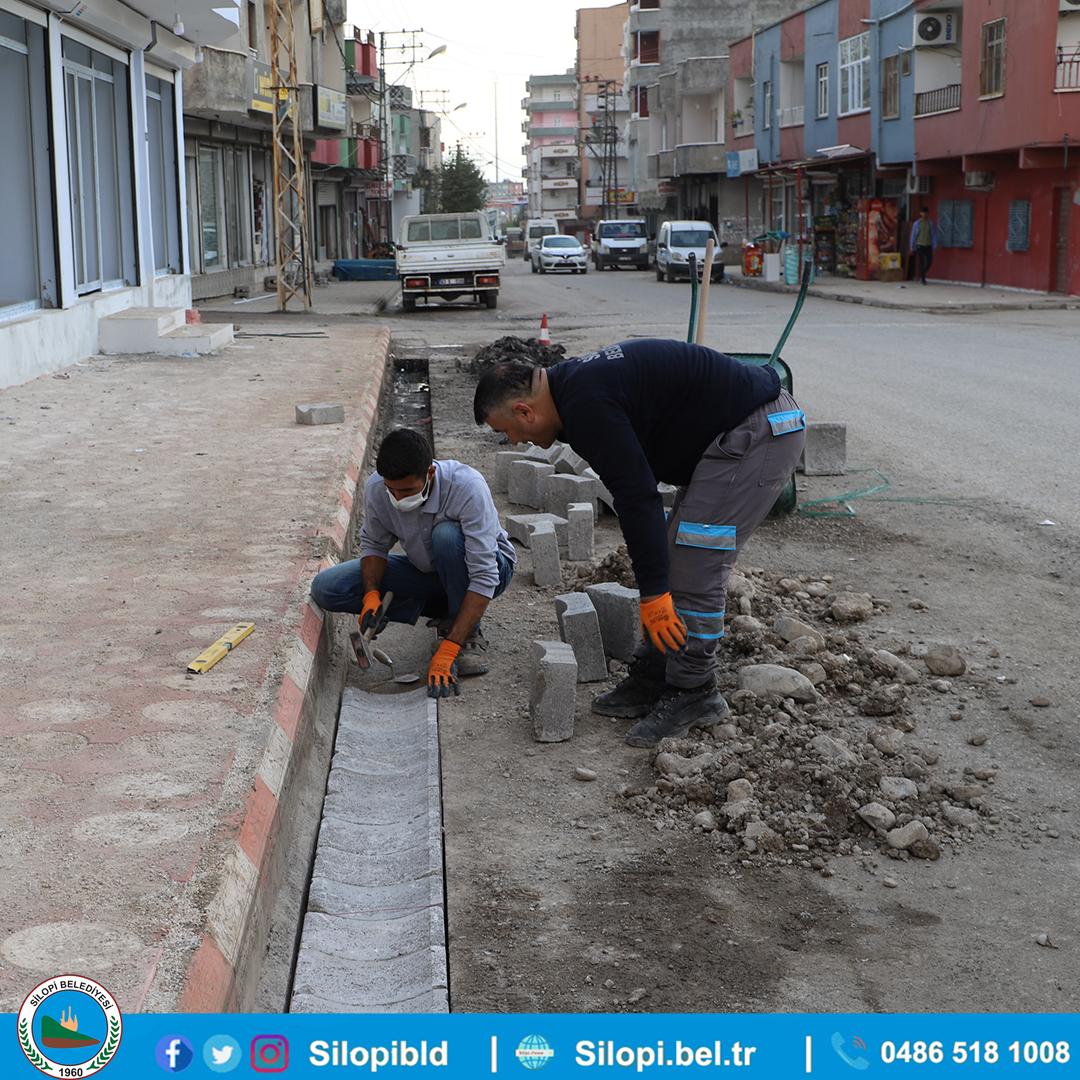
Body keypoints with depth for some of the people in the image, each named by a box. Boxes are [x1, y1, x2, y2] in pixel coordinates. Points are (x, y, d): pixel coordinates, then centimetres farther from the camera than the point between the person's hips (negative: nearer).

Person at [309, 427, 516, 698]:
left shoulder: (467, 488, -34)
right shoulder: (376, 488, -20)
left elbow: (484, 578, -36)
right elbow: (374, 544, 0)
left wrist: (447, 651, -42)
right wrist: (371, 595, -20)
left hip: (491, 567, -5)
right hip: (426, 571, 5)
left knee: (447, 534, -39)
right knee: (326, 588, -12)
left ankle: (471, 635, -16)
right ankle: (447, 611, -3)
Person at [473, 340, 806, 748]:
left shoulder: (587, 404, -20)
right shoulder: (578, 383, 13)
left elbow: (636, 495, -24)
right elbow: (635, 487, 21)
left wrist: (653, 593, -20)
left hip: (759, 431, -11)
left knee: (695, 566, -10)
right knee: (679, 557, 11)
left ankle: (694, 694, 0)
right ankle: (652, 679, 17)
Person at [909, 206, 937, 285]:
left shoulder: (931, 223, 6)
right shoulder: (916, 223, 2)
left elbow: (934, 235, 7)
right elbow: (913, 235, 6)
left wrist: (935, 246, 2)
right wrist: (912, 247, 4)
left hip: (928, 245, 2)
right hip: (919, 245, -2)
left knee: (929, 261, -1)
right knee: (921, 262, -5)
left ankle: (922, 275, 23)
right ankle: (922, 278, 2)